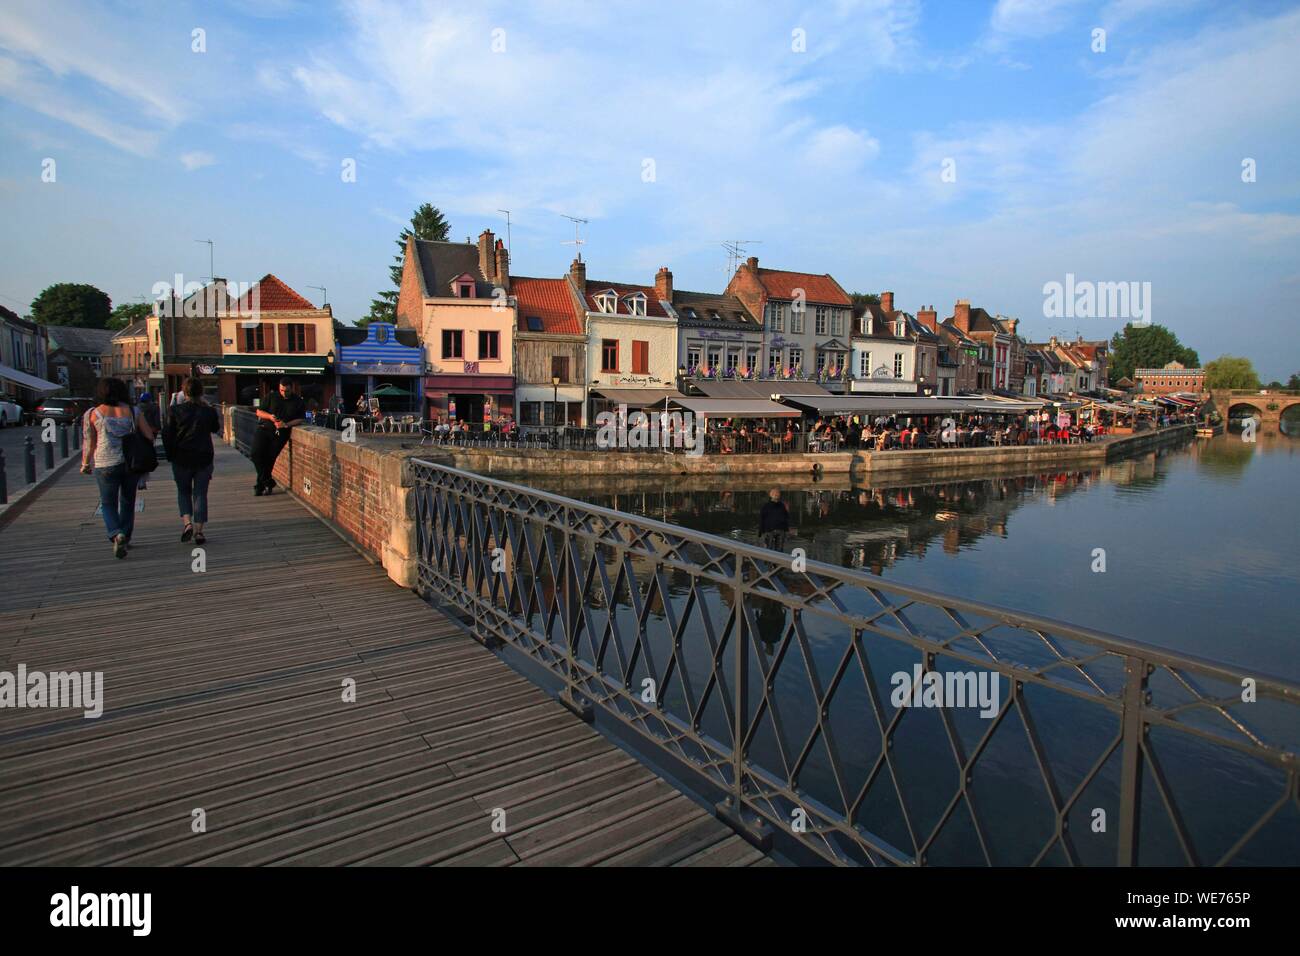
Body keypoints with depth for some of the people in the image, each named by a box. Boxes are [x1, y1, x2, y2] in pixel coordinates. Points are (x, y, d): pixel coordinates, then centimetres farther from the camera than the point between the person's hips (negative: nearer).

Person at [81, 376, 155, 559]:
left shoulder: (92, 414, -1)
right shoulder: (133, 412, 3)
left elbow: (89, 443, -1)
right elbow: (149, 437, 1)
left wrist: (85, 464, 12)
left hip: (106, 465, -2)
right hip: (132, 463, 2)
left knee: (108, 503, 9)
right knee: (128, 501, 17)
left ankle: (116, 535, -15)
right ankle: (125, 538, 24)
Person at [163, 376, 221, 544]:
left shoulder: (176, 411, -6)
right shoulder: (209, 411, -4)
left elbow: (167, 435, -3)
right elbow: (216, 429, 15)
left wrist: (170, 455, 8)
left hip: (181, 459, 0)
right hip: (204, 459, 1)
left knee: (183, 492, 16)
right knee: (200, 494, 6)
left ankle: (187, 522, -3)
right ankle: (199, 530, 3)